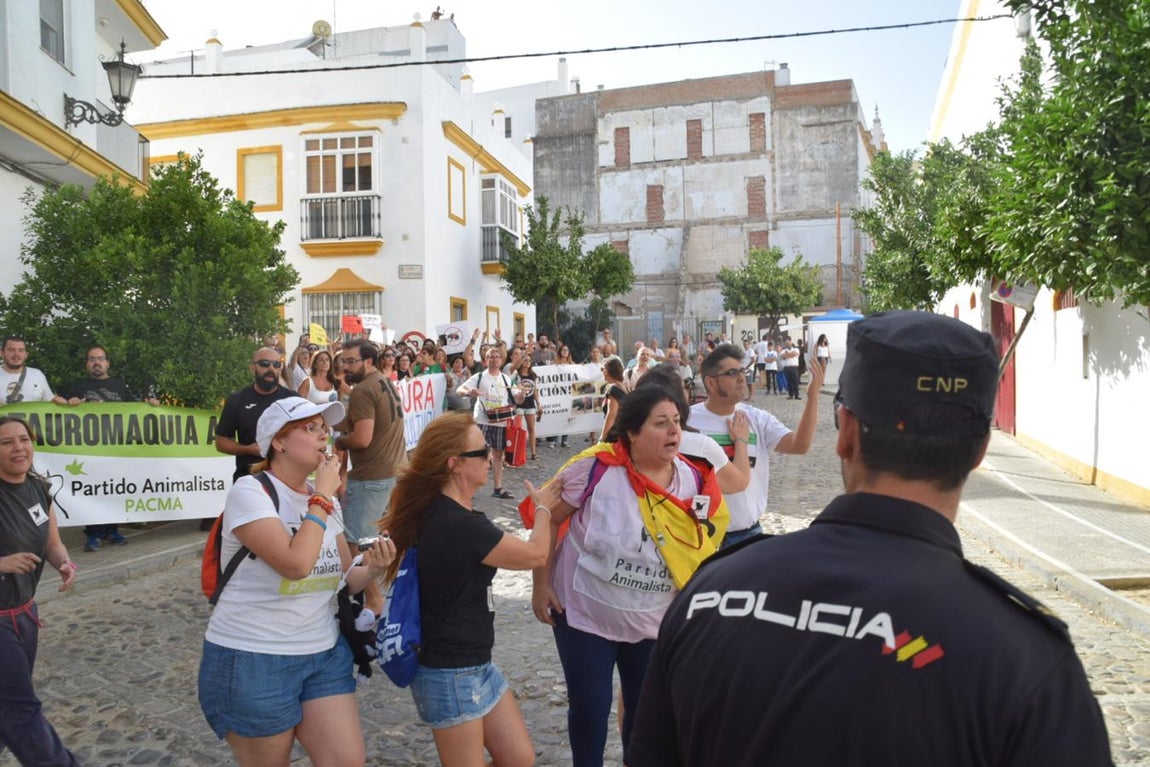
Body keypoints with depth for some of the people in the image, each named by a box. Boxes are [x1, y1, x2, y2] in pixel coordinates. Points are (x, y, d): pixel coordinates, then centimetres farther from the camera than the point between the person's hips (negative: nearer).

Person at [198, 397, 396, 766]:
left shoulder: (325, 500, 6)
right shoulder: (250, 491, -15)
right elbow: (296, 564, -29)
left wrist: (373, 569, -11)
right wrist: (322, 497, -18)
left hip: (324, 654, 6)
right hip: (252, 660, -6)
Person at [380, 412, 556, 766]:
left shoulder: (441, 512, 2)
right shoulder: (458, 525, -26)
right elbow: (535, 553, -16)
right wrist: (544, 508, 2)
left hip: (475, 663, 9)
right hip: (449, 674, -9)